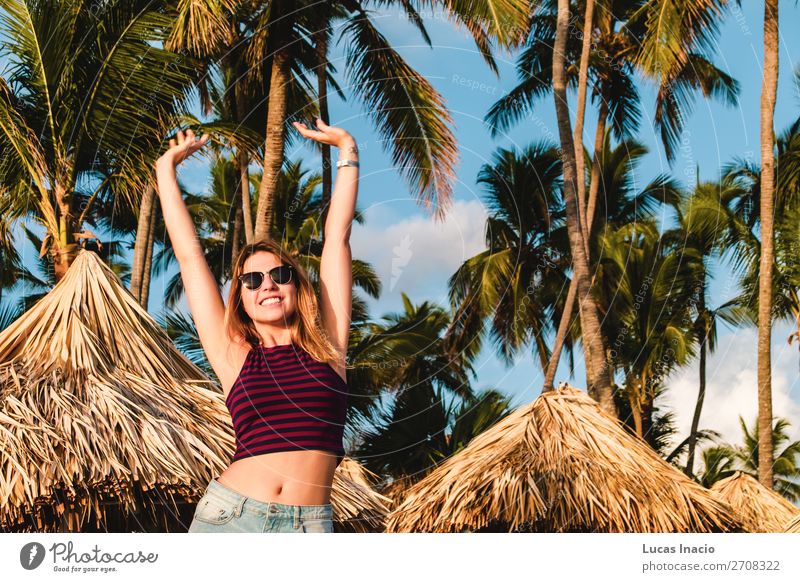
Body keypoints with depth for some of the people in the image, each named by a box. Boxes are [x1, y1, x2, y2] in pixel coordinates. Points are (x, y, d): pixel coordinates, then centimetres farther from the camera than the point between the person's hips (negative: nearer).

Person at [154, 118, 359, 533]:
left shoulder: (327, 344, 9)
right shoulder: (234, 356, 9)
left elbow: (337, 236, 13)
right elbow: (189, 255, 14)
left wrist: (347, 152, 17)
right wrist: (166, 170, 20)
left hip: (310, 526, 0)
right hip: (228, 515, 0)